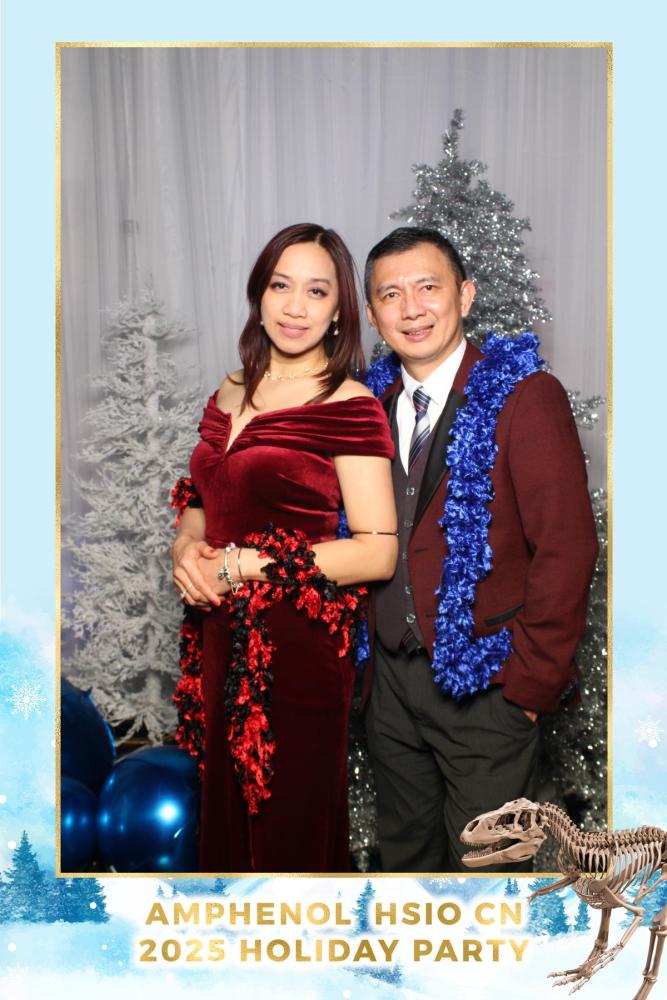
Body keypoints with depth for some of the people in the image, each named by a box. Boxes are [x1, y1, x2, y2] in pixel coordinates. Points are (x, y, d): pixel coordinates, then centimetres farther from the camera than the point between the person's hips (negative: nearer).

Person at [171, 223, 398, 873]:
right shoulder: (229, 394, 9)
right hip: (223, 637, 6)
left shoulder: (349, 407, -10)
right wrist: (188, 547, -4)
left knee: (290, 826, 9)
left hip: (300, 645, -6)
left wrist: (239, 565, -16)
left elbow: (378, 552, -16)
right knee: (225, 813, 18)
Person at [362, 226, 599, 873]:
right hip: (391, 680, 6)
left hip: (484, 689, -5)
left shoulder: (524, 396, -11)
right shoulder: (375, 405, 7)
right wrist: (367, 655, 8)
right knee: (404, 854, 19)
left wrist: (531, 679, -14)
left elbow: (567, 547, -14)